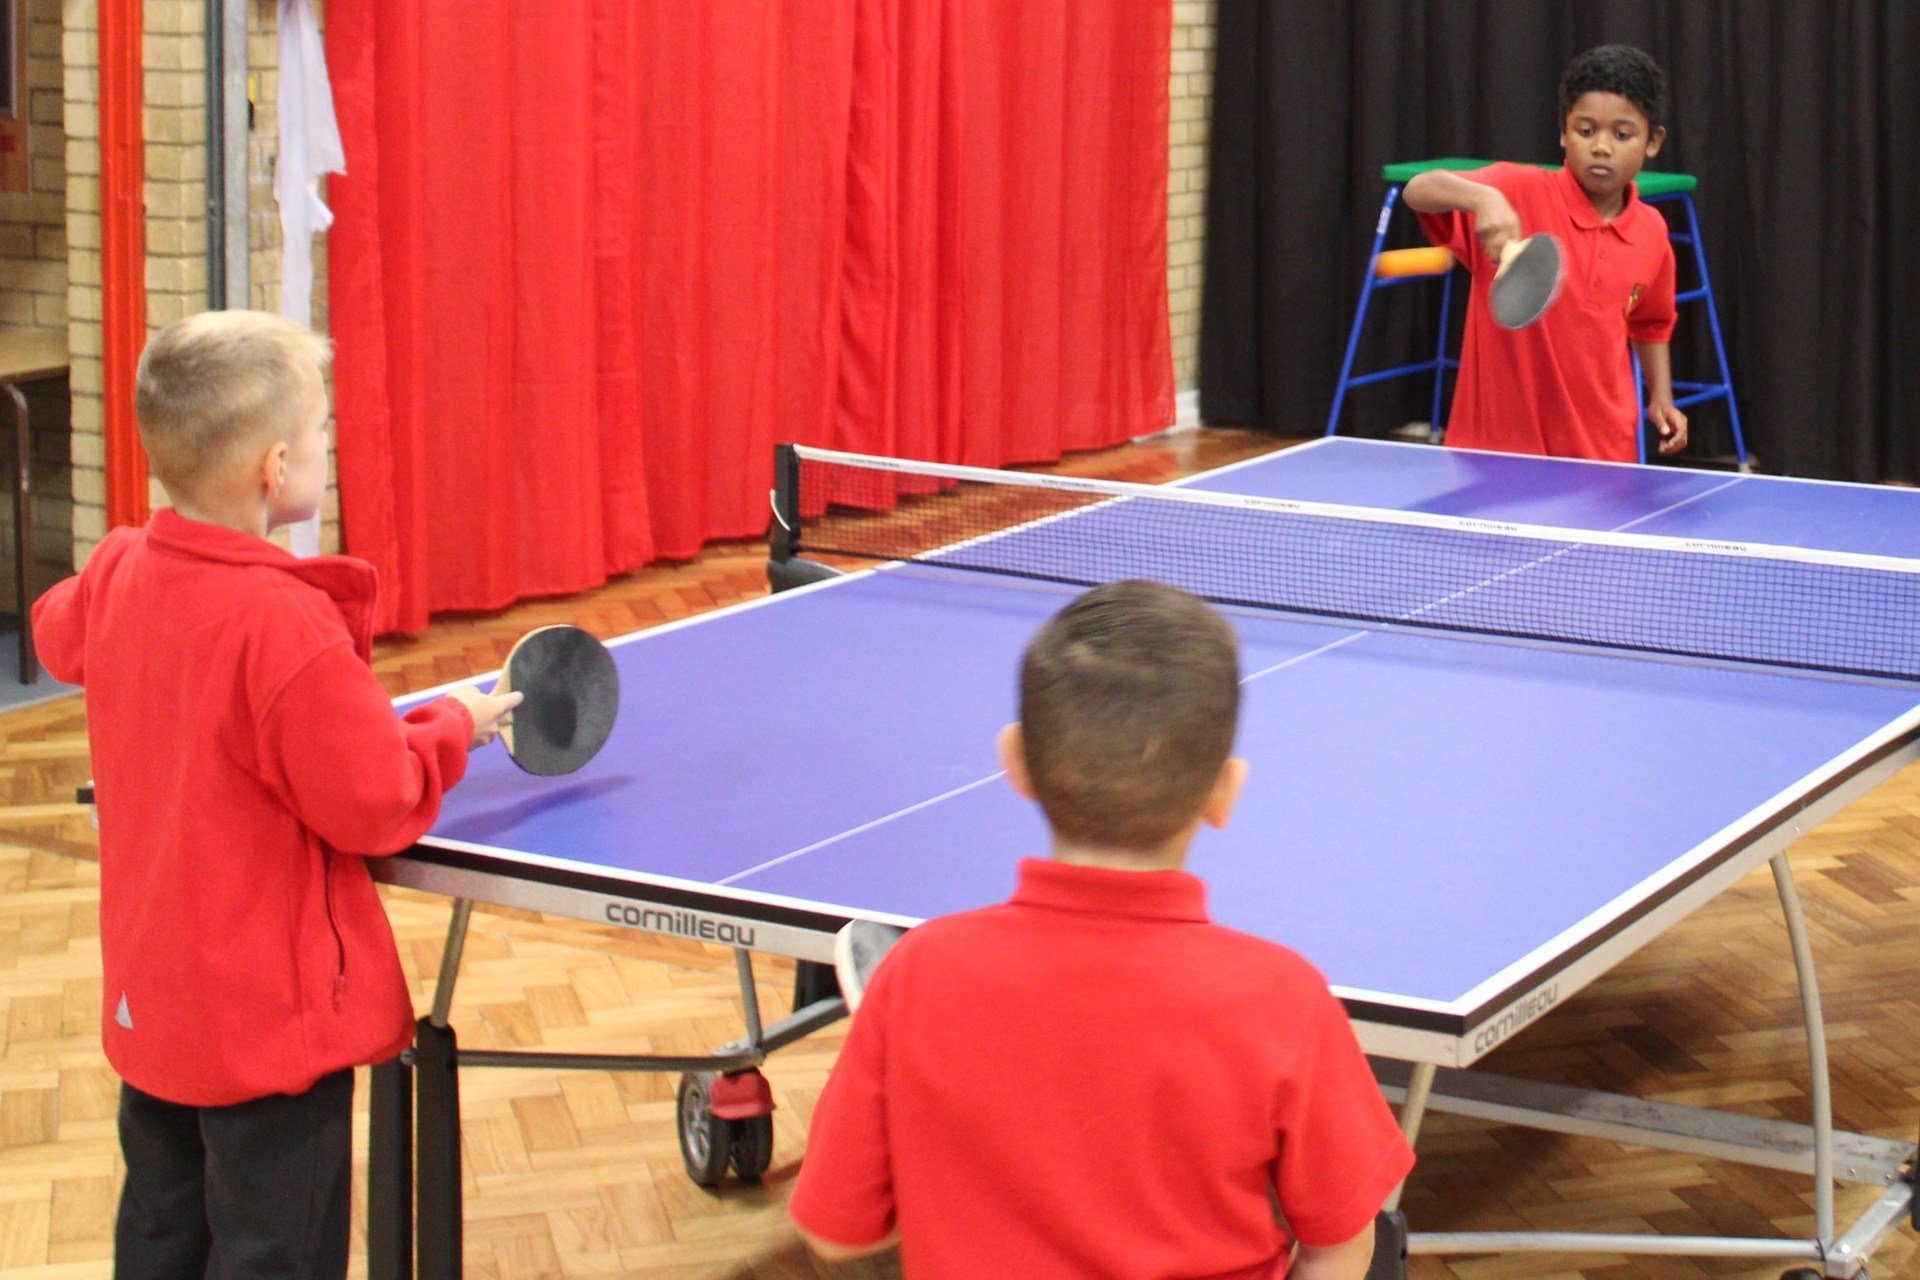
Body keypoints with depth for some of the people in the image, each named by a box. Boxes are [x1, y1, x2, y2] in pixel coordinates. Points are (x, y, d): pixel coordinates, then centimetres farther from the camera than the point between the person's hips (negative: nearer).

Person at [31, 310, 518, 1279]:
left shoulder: (116, 573, -4)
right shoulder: (286, 624, -28)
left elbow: (58, 636, 21)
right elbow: (377, 805, -21)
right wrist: (454, 725, -5)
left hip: (148, 999, 8)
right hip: (272, 1018, -8)